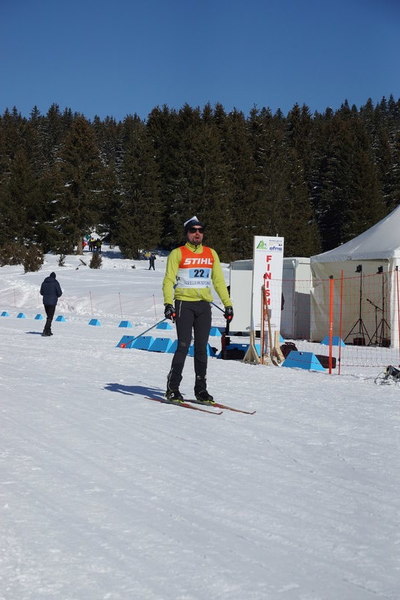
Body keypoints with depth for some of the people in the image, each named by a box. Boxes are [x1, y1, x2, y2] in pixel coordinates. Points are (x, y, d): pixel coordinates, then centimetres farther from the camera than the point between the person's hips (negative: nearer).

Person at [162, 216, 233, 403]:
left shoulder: (211, 254, 14)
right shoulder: (177, 253, 1)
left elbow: (218, 280, 18)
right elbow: (168, 280, -4)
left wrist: (227, 304, 13)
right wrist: (168, 303, -16)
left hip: (204, 305, 4)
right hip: (184, 303, -4)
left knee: (201, 348, 6)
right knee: (183, 346, -9)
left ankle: (201, 389, 12)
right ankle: (172, 389, 0)